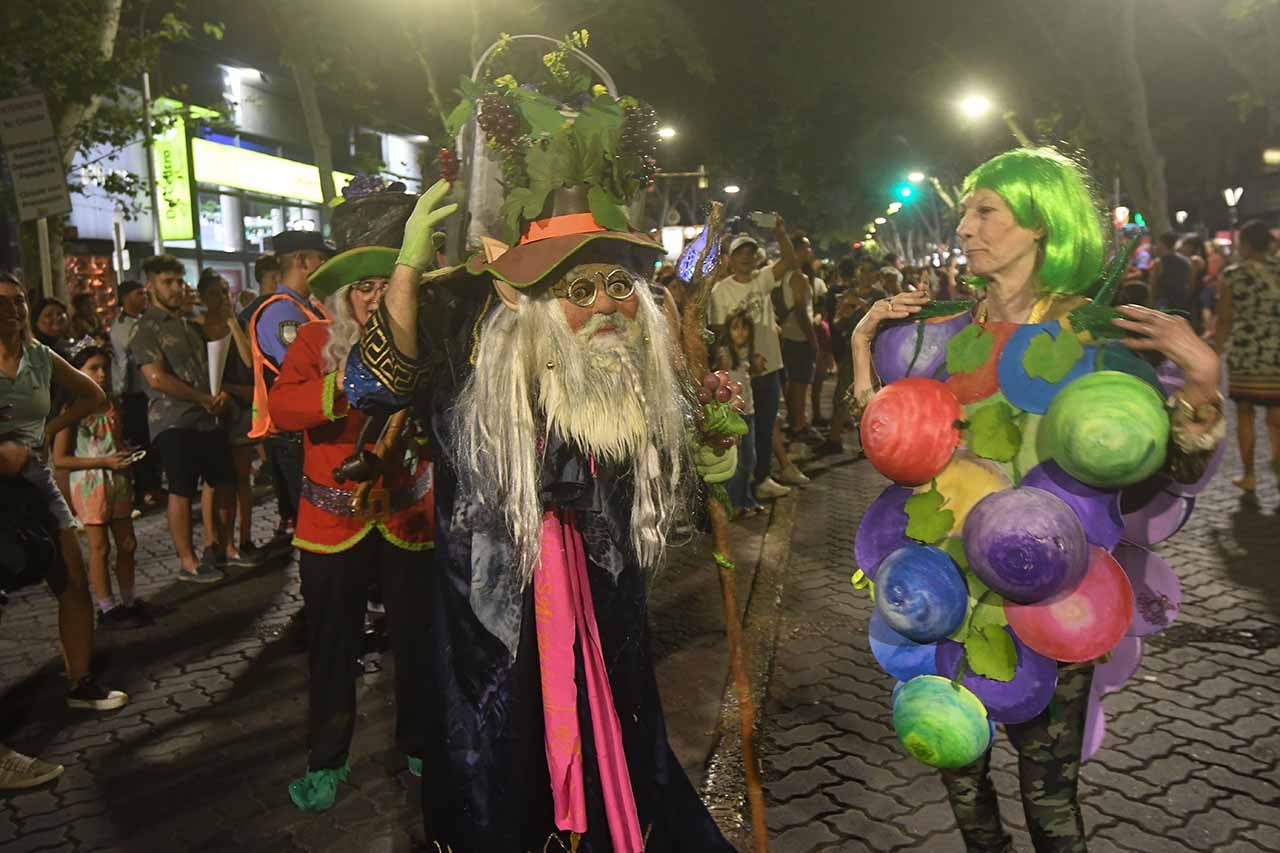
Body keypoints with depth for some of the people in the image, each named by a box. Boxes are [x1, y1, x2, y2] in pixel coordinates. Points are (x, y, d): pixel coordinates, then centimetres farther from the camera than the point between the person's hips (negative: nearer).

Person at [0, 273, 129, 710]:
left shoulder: (40, 357, 3)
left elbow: (91, 394, 18)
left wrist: (49, 430, 4)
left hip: (37, 481, 5)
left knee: (75, 584, 4)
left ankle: (81, 684, 16)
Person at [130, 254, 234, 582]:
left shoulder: (190, 323, 17)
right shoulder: (147, 327, -7)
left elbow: (209, 364, 24)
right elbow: (157, 378, -18)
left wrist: (221, 392, 3)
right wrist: (203, 398, -12)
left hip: (208, 418, 8)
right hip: (174, 422, -8)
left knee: (226, 483, 12)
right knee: (182, 491, -3)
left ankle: (215, 547, 26)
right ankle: (187, 562, 6)